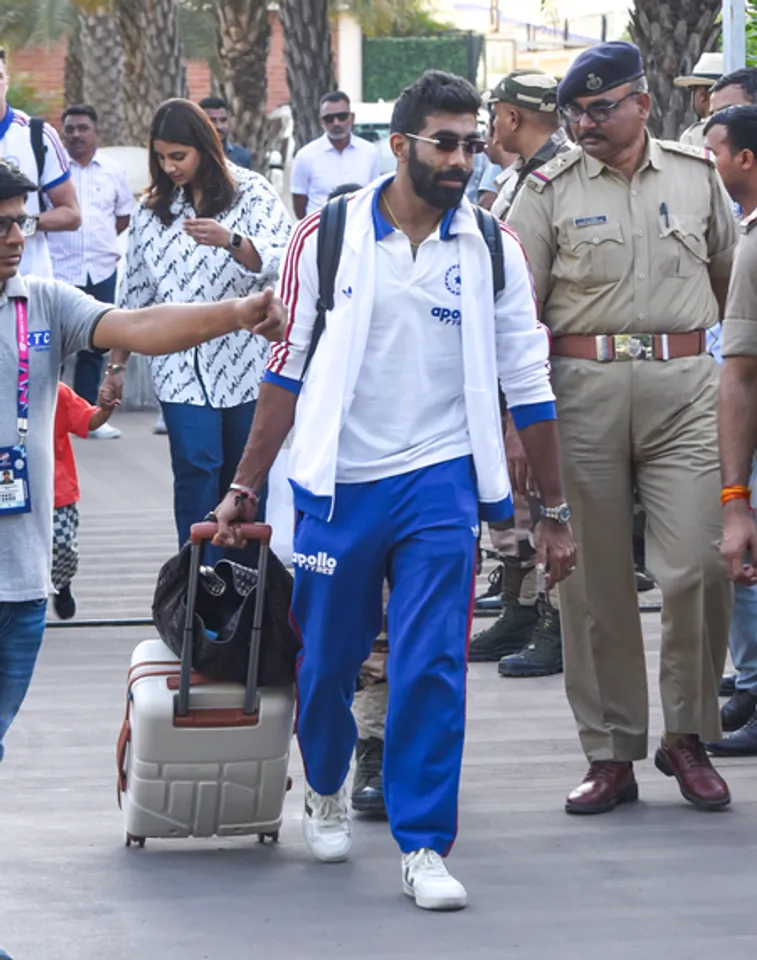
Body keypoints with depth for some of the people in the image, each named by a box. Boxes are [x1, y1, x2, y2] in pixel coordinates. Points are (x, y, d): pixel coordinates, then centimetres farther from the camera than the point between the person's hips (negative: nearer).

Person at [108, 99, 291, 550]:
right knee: (197, 465, -12)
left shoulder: (252, 194, -1)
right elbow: (135, 292, 14)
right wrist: (117, 361, 13)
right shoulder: (153, 210, 9)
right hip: (182, 364, 1)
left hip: (246, 357, -1)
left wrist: (231, 240, -32)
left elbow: (280, 262, -14)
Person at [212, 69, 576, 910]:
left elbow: (528, 387, 6)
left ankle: (423, 845, 0)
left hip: (440, 485, 0)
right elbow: (288, 369, 3)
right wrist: (244, 489, 1)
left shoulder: (491, 251, 1)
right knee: (328, 660, 10)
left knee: (431, 667, -7)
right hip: (338, 483, 0)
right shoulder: (328, 237, -2)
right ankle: (325, 792, 39)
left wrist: (554, 510, 7)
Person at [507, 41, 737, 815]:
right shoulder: (550, 191, 5)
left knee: (696, 566, -8)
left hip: (683, 387, 0)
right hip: (583, 389, 0)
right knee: (592, 578, 3)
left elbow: (731, 278, 22)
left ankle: (687, 736, 10)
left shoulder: (697, 176, 10)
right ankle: (610, 754, 11)